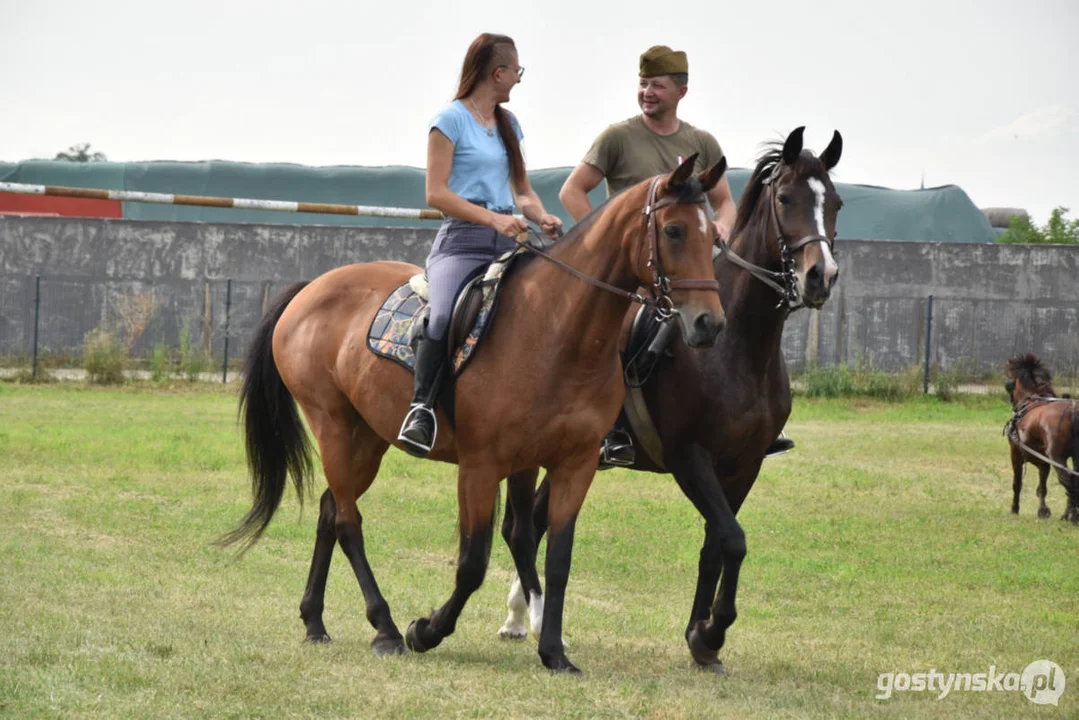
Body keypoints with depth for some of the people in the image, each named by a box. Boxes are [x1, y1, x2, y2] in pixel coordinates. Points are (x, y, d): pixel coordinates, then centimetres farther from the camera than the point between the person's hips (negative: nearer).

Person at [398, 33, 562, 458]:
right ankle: (422, 408, -29)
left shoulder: (508, 123, 20)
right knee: (443, 316, -35)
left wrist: (542, 217, 3)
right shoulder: (451, 120, -1)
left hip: (506, 244, 7)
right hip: (462, 241, -7)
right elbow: (436, 193, -8)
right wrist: (492, 218, -18)